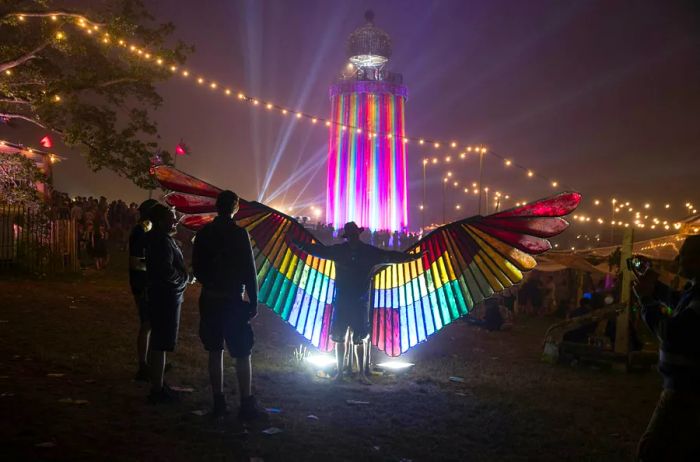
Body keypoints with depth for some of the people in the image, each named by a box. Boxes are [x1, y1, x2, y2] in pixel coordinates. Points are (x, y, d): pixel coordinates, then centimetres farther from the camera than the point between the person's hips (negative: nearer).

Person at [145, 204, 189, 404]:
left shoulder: (156, 238, 13)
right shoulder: (163, 241, -19)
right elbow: (167, 271, -26)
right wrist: (185, 278, -11)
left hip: (159, 296, 11)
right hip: (166, 298, -11)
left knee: (157, 343, 17)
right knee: (161, 345, -4)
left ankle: (157, 384, 28)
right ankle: (157, 390, 3)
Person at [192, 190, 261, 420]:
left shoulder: (204, 233, 3)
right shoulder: (238, 233, -12)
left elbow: (197, 267, 9)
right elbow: (249, 271, -12)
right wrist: (253, 302, -6)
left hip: (209, 299, 5)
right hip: (232, 300, -5)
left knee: (215, 351, 11)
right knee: (242, 353, 1)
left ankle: (218, 402, 15)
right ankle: (246, 404, 2)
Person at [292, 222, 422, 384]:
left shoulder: (370, 252, 1)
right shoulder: (339, 250, 3)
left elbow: (391, 256, 5)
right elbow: (319, 250, 12)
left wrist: (411, 256, 0)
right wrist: (300, 245, 13)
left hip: (361, 302, -1)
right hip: (341, 300, 1)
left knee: (360, 339, 1)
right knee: (339, 337, 4)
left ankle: (362, 374, 7)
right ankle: (340, 372, 15)